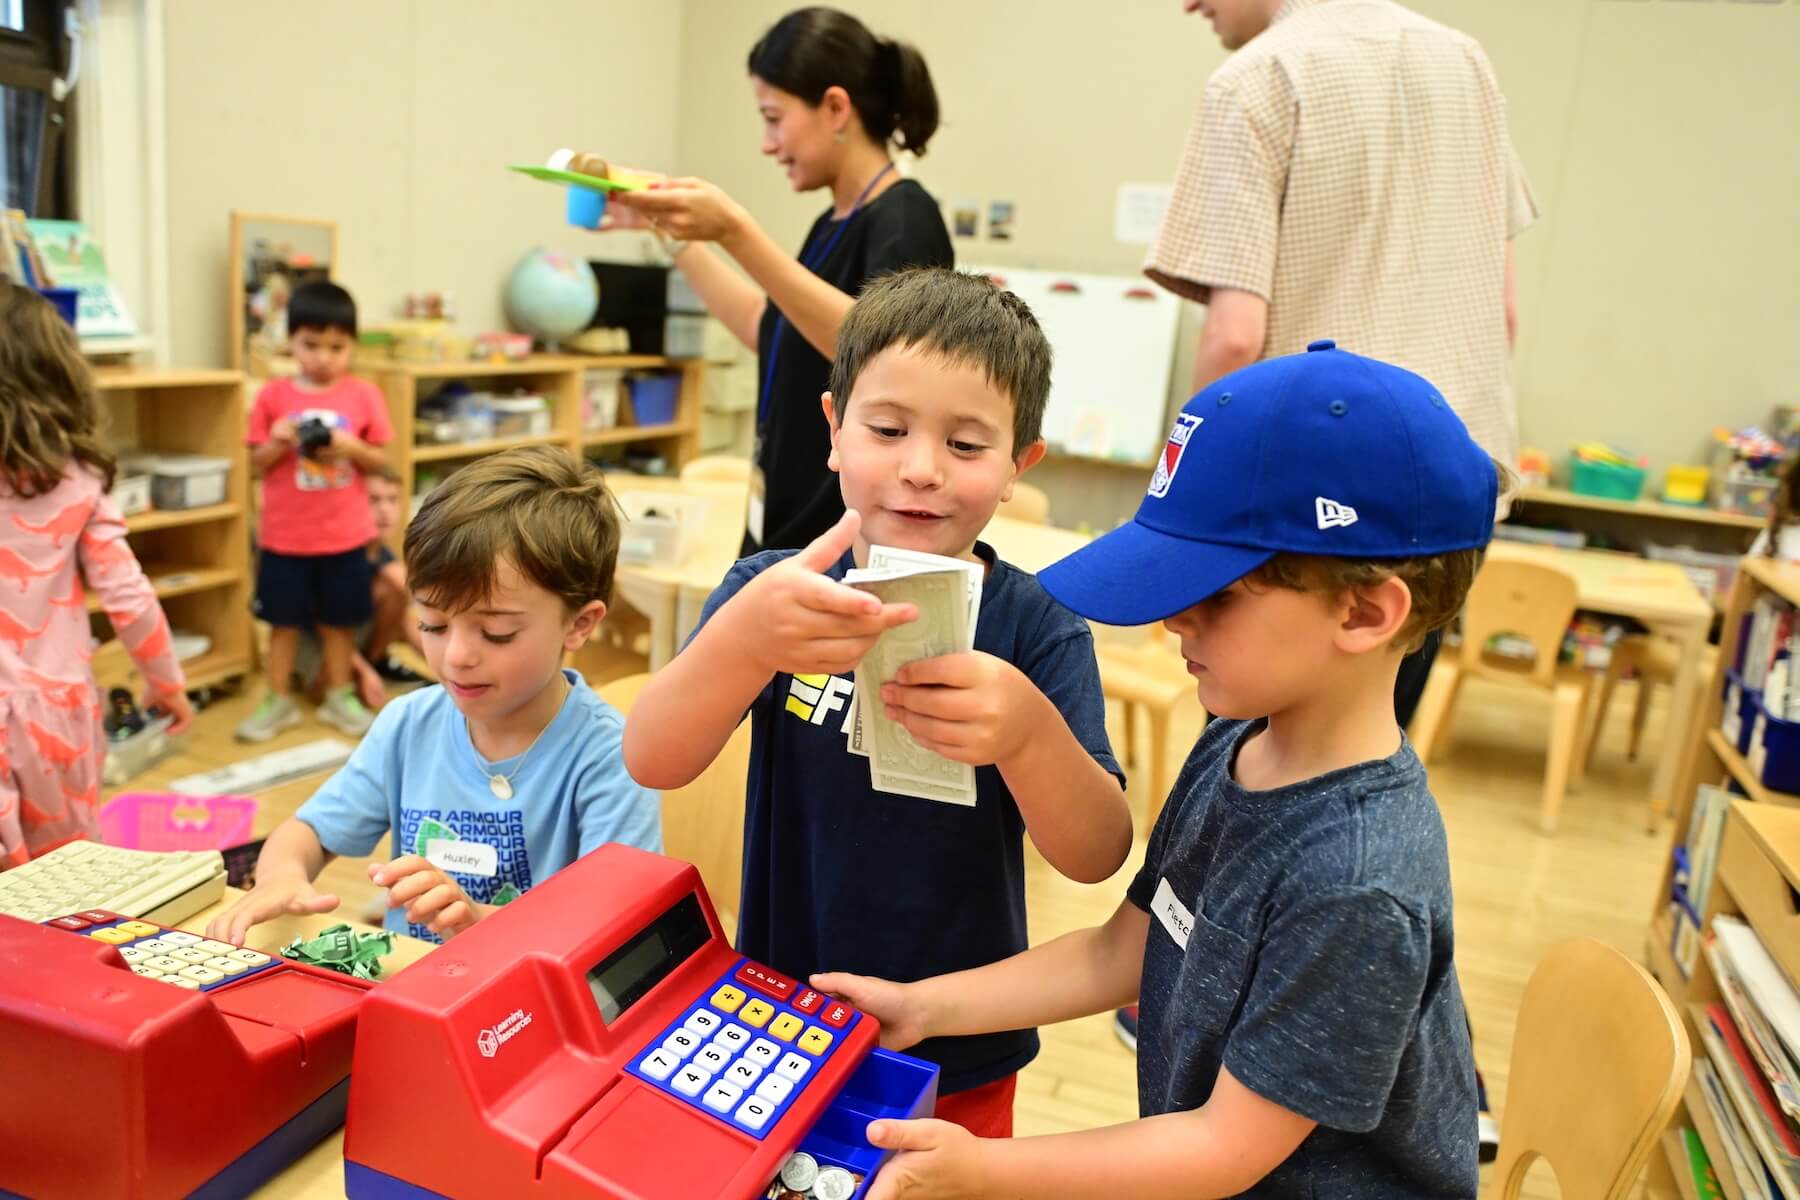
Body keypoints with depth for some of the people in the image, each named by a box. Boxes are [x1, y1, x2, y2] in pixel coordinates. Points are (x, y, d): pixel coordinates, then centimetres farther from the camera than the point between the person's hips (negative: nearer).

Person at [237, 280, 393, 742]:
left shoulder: (364, 396, -3)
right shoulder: (273, 395, -3)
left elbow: (381, 460, 2)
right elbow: (258, 462, 1)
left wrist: (351, 448, -18)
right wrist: (278, 442, -18)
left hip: (345, 535, 0)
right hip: (285, 536, 0)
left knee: (339, 621, 11)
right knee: (283, 621, 10)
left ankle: (338, 698, 25)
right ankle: (278, 702, 23)